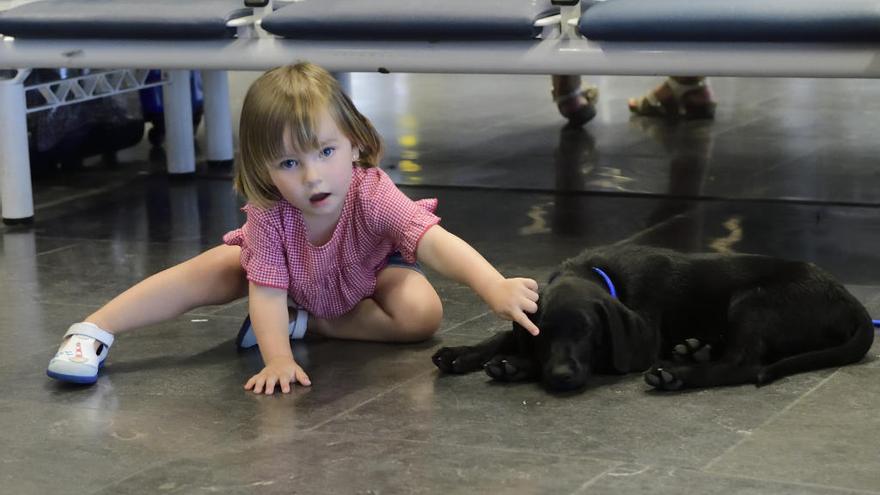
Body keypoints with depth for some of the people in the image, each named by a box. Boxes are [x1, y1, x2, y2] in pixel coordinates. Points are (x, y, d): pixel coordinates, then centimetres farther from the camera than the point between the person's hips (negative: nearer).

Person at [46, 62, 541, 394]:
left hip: (370, 274, -1)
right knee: (206, 271, -17)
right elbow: (267, 291, -35)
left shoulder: (372, 195, -43)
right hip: (289, 272, 1)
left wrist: (496, 287, -72)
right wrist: (278, 360, -50)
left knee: (423, 314, -29)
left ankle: (306, 323, -17)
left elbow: (435, 240, -56)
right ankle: (92, 332, -14)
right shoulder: (268, 212, -35)